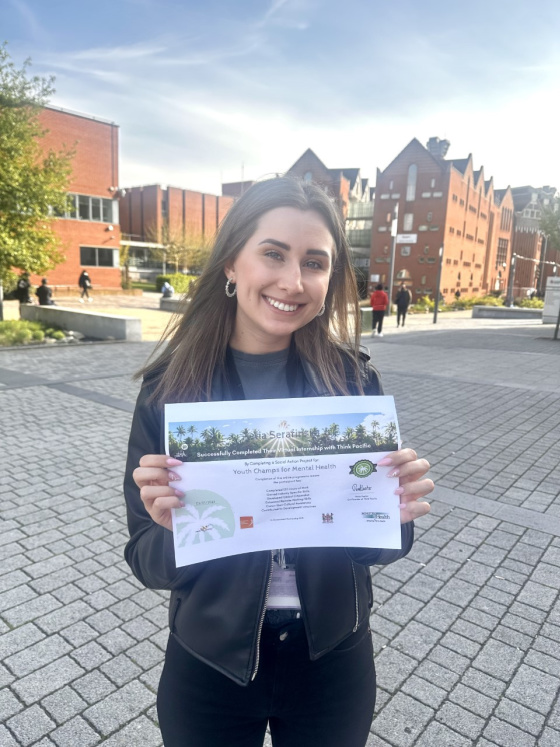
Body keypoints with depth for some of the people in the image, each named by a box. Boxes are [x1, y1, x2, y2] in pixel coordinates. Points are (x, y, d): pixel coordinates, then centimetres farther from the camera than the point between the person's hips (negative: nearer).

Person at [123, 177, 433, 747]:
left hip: (333, 662, 1)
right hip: (209, 664, 0)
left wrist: (395, 514, -25)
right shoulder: (170, 386, -16)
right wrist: (173, 526, -31)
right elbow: (149, 564, -10)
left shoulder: (353, 379, -13)